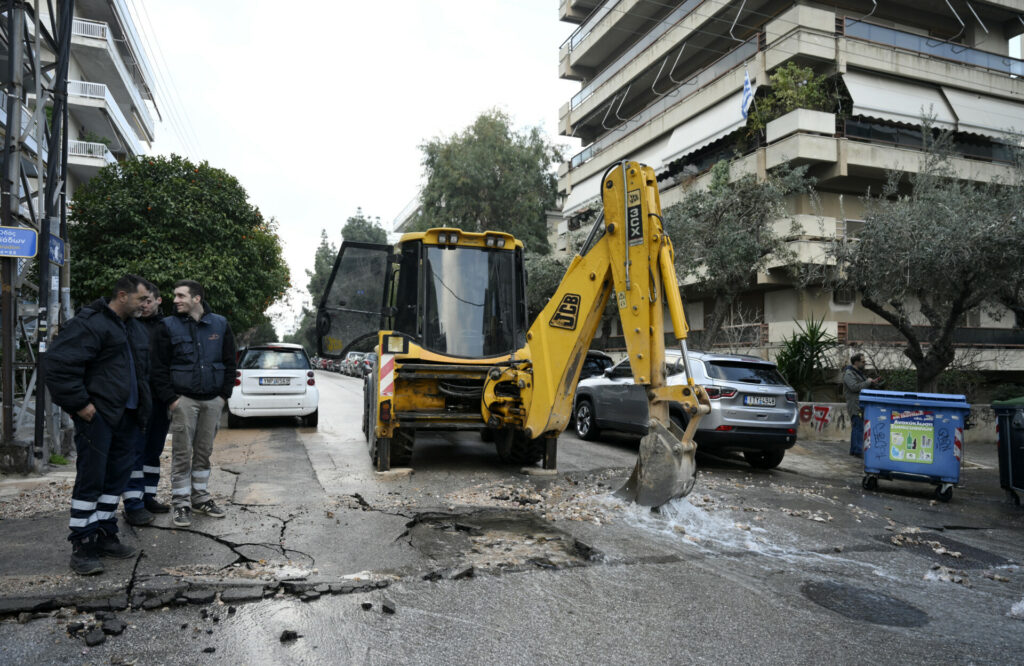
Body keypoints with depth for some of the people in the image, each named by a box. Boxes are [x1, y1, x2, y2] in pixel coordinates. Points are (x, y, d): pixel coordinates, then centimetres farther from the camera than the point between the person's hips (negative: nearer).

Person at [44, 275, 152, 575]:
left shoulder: (135, 328, 17)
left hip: (127, 416, 9)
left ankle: (104, 535, 24)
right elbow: (58, 363, -19)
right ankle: (81, 547, 4)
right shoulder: (90, 324, -12)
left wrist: (141, 404, 19)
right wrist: (79, 403, -18)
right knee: (90, 480, -5)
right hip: (97, 416, -8)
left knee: (117, 477, 12)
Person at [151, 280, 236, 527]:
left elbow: (229, 363, 10)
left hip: (213, 400, 2)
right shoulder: (169, 327, 0)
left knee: (204, 451, 11)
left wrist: (224, 394, 3)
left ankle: (201, 497, 23)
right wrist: (171, 399, -9)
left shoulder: (220, 325, 6)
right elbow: (159, 368, -2)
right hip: (184, 399, -2)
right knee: (182, 453, 0)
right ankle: (181, 503, 8)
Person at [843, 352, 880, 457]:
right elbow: (855, 387, -24)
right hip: (855, 405, -10)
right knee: (858, 427, -13)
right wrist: (868, 382, -14)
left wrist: (872, 383, 10)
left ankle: (854, 450, 17)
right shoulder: (849, 374, -11)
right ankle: (858, 451, -13)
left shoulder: (859, 372, 21)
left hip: (860, 404, 10)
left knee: (856, 428, 12)